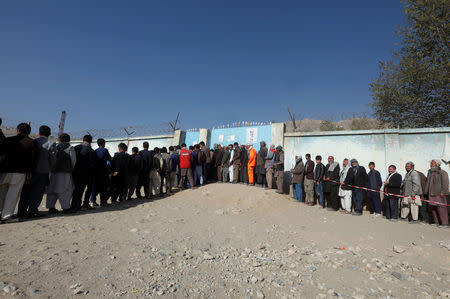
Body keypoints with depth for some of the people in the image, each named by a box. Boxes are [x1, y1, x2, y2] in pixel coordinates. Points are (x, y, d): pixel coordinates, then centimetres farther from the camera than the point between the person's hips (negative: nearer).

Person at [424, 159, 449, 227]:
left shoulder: (442, 172, -3)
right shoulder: (430, 172, 18)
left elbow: (445, 183, -11)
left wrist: (443, 192, -18)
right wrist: (426, 192, 20)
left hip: (439, 194, -7)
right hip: (431, 194, 7)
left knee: (441, 208, -7)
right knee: (433, 208, 8)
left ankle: (445, 223, -2)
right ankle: (436, 222, 16)